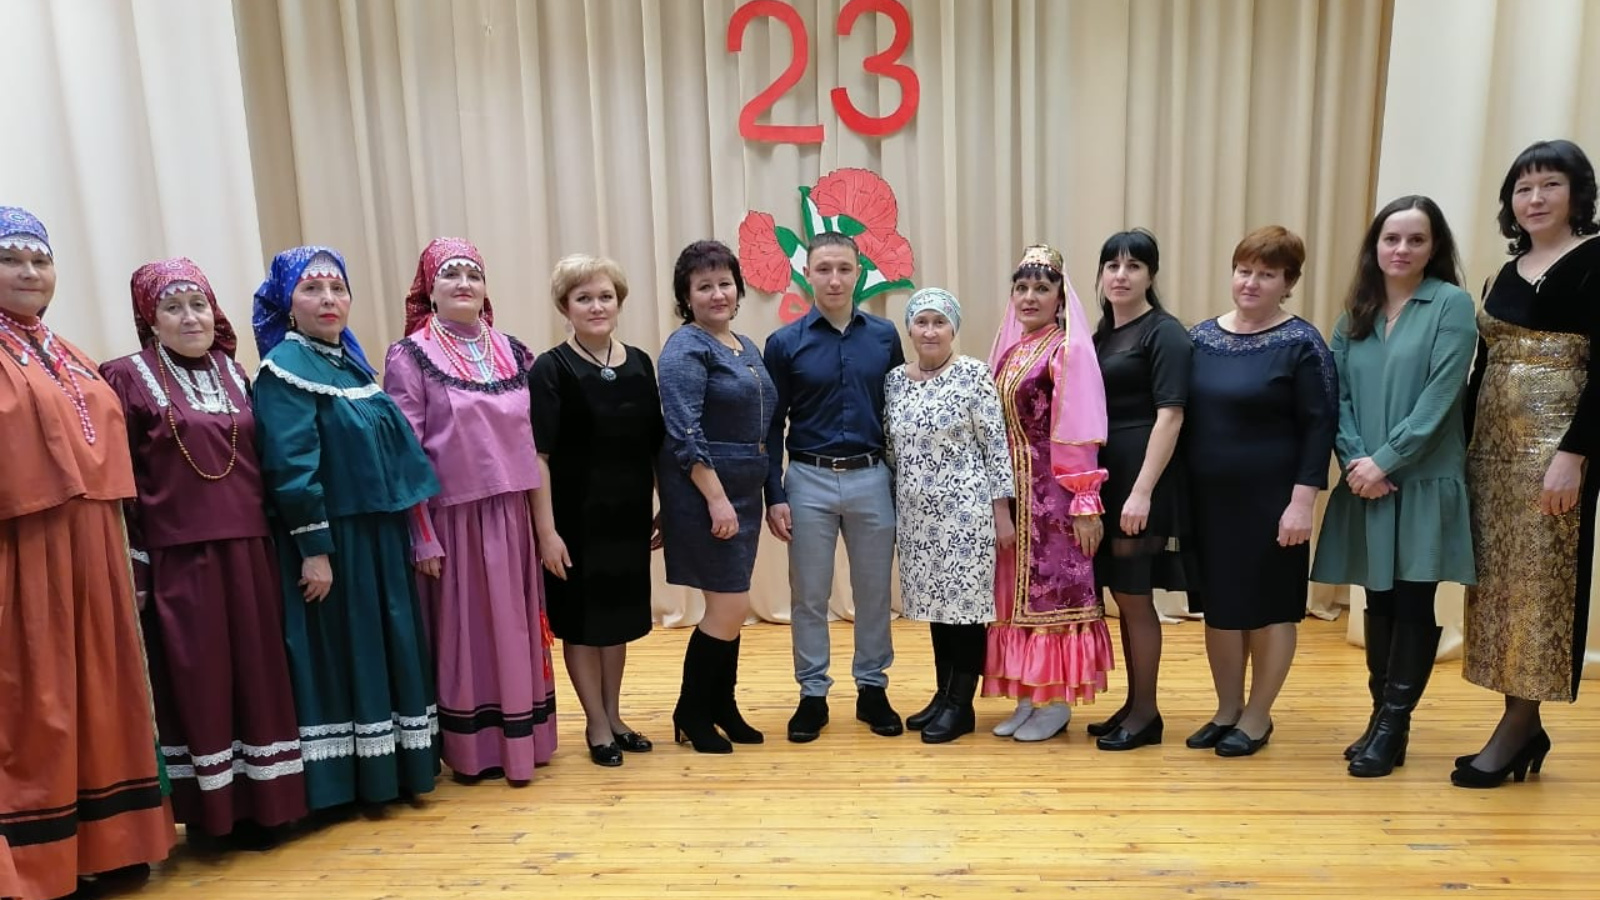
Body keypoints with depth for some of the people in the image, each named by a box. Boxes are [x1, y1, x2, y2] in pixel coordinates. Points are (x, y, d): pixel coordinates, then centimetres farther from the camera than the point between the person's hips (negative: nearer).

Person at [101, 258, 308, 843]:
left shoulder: (234, 374, 12)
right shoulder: (128, 378, -1)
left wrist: (269, 537, 11)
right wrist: (132, 569, -10)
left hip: (247, 551, 4)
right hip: (178, 557, -4)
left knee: (257, 673, 8)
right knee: (196, 679, 3)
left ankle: (260, 800, 20)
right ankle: (209, 810, 16)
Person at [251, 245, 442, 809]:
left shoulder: (351, 361, 13)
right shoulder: (285, 369, -11)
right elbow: (291, 466, -18)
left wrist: (412, 529, 16)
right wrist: (313, 548, -22)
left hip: (380, 535, 8)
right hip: (331, 538, -8)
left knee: (389, 647, 13)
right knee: (337, 653, 1)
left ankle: (391, 771, 25)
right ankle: (342, 783, 14)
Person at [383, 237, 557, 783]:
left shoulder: (512, 352, 9)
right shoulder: (410, 357, -4)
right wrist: (422, 537, -11)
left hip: (512, 516, 4)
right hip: (454, 518, -4)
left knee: (515, 628, 11)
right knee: (464, 631, 5)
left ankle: (520, 740, 26)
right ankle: (471, 749, 19)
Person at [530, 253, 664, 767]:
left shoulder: (639, 364, 4)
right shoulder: (551, 369, -10)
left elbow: (655, 446, 10)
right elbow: (539, 456, -14)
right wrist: (546, 529, -18)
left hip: (628, 516, 5)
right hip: (576, 518, -5)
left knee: (620, 617, 16)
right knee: (581, 621, 8)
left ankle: (614, 717, 32)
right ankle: (596, 725, 24)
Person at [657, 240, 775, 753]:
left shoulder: (745, 347, 13)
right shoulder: (685, 349, -12)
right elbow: (684, 434, -20)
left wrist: (759, 496, 17)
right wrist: (716, 498, -23)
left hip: (742, 492, 8)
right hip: (703, 493, -8)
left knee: (728, 607, 14)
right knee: (730, 608, -4)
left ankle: (722, 706, 28)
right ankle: (690, 713, 14)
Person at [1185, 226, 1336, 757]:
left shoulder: (1301, 344, -7)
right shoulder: (1201, 337, 6)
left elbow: (1319, 427, -10)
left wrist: (1302, 500, -16)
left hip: (1270, 500, -4)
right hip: (1208, 498, 5)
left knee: (1269, 607, 7)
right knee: (1218, 606, 12)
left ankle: (1257, 717, 21)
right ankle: (1226, 710, 27)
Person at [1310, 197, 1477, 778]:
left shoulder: (1451, 304, -3)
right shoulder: (1356, 313, 11)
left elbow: (1441, 396, -12)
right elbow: (1338, 395, 6)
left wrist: (1385, 460, -15)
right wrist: (1354, 458, -9)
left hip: (1424, 482, -4)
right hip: (1366, 484, 4)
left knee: (1413, 604, 0)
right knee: (1378, 602, 11)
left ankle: (1393, 727, 9)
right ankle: (1381, 715, 21)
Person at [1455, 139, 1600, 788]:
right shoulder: (1509, 271, 15)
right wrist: (1464, 442, 11)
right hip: (1495, 440, 7)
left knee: (1538, 579, -3)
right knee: (1499, 578, 8)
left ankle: (1517, 727, 6)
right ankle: (1524, 725, 17)